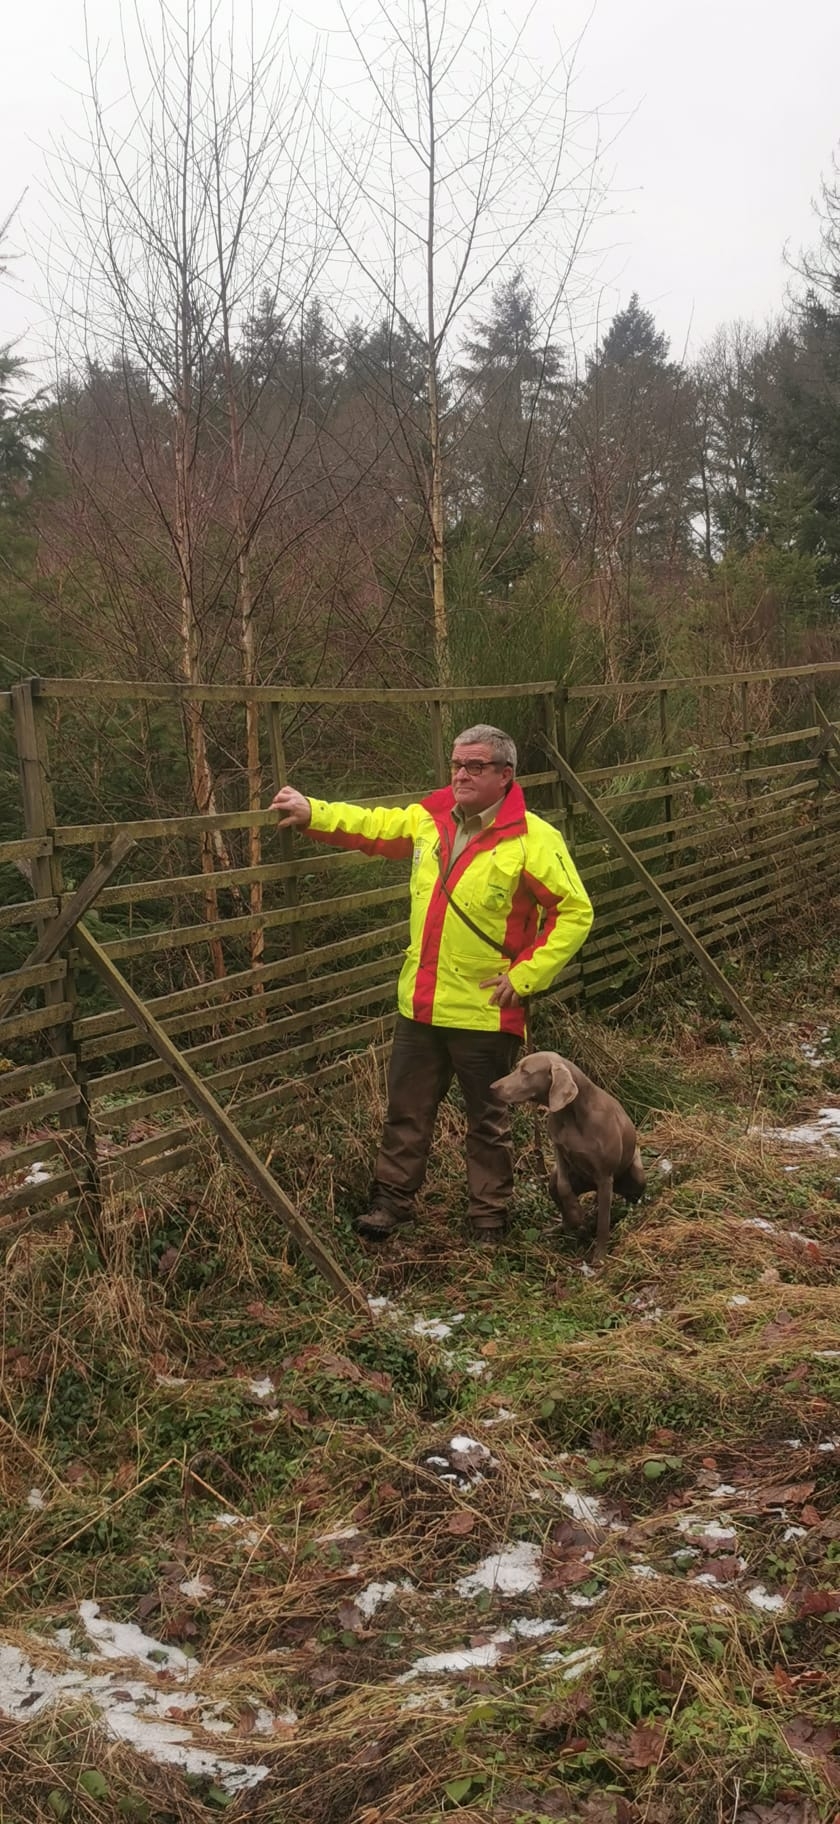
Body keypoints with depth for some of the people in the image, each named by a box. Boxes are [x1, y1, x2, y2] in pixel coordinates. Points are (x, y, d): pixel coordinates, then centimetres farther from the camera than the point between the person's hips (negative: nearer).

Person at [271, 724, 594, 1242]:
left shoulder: (533, 840, -15)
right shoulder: (429, 819, 4)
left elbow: (575, 913, -14)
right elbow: (371, 827, 19)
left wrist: (525, 976, -17)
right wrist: (312, 814, 8)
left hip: (485, 1011, -5)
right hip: (421, 1004, 5)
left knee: (488, 1121, 11)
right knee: (408, 1109, 16)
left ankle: (490, 1218, 25)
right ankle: (393, 1199, 31)